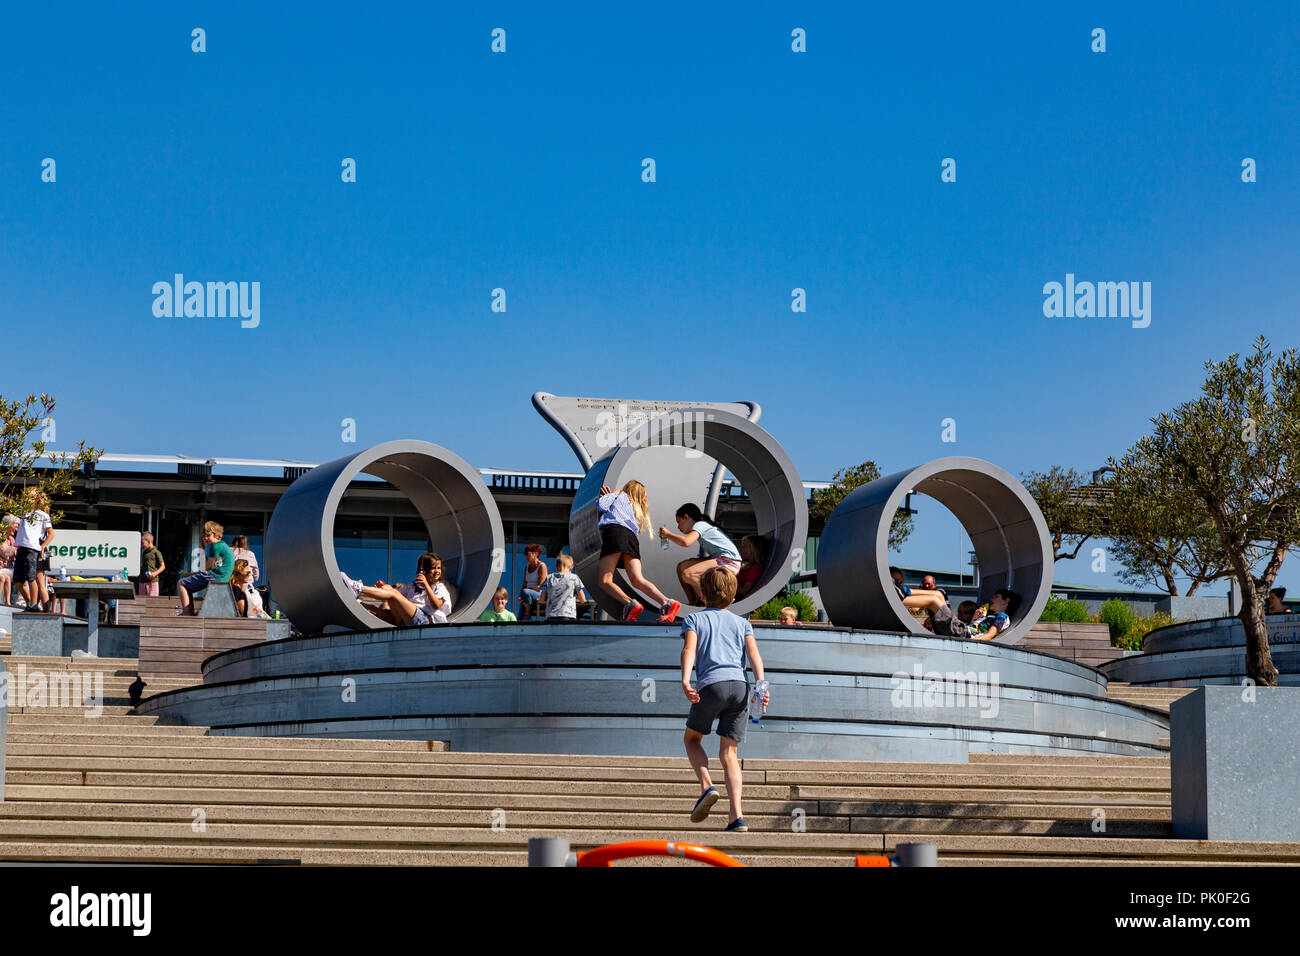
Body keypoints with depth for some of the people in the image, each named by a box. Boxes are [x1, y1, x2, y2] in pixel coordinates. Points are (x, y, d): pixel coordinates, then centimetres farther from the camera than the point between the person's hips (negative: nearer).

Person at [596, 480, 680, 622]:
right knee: (638, 580, -8)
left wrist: (606, 496, 33)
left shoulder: (620, 496, 23)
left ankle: (630, 604, -35)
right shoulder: (637, 510, 37)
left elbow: (601, 505, 11)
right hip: (632, 537, 6)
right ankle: (667, 603, -30)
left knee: (605, 581, -11)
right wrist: (610, 496, 53)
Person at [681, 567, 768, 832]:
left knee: (692, 738, 21)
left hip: (711, 684, -3)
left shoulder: (694, 619, 15)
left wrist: (685, 682, -19)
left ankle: (707, 787, -4)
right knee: (729, 753, 6)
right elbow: (753, 653, 6)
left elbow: (689, 649, -5)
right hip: (740, 686, 3)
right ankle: (736, 816, -9)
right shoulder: (742, 623, 23)